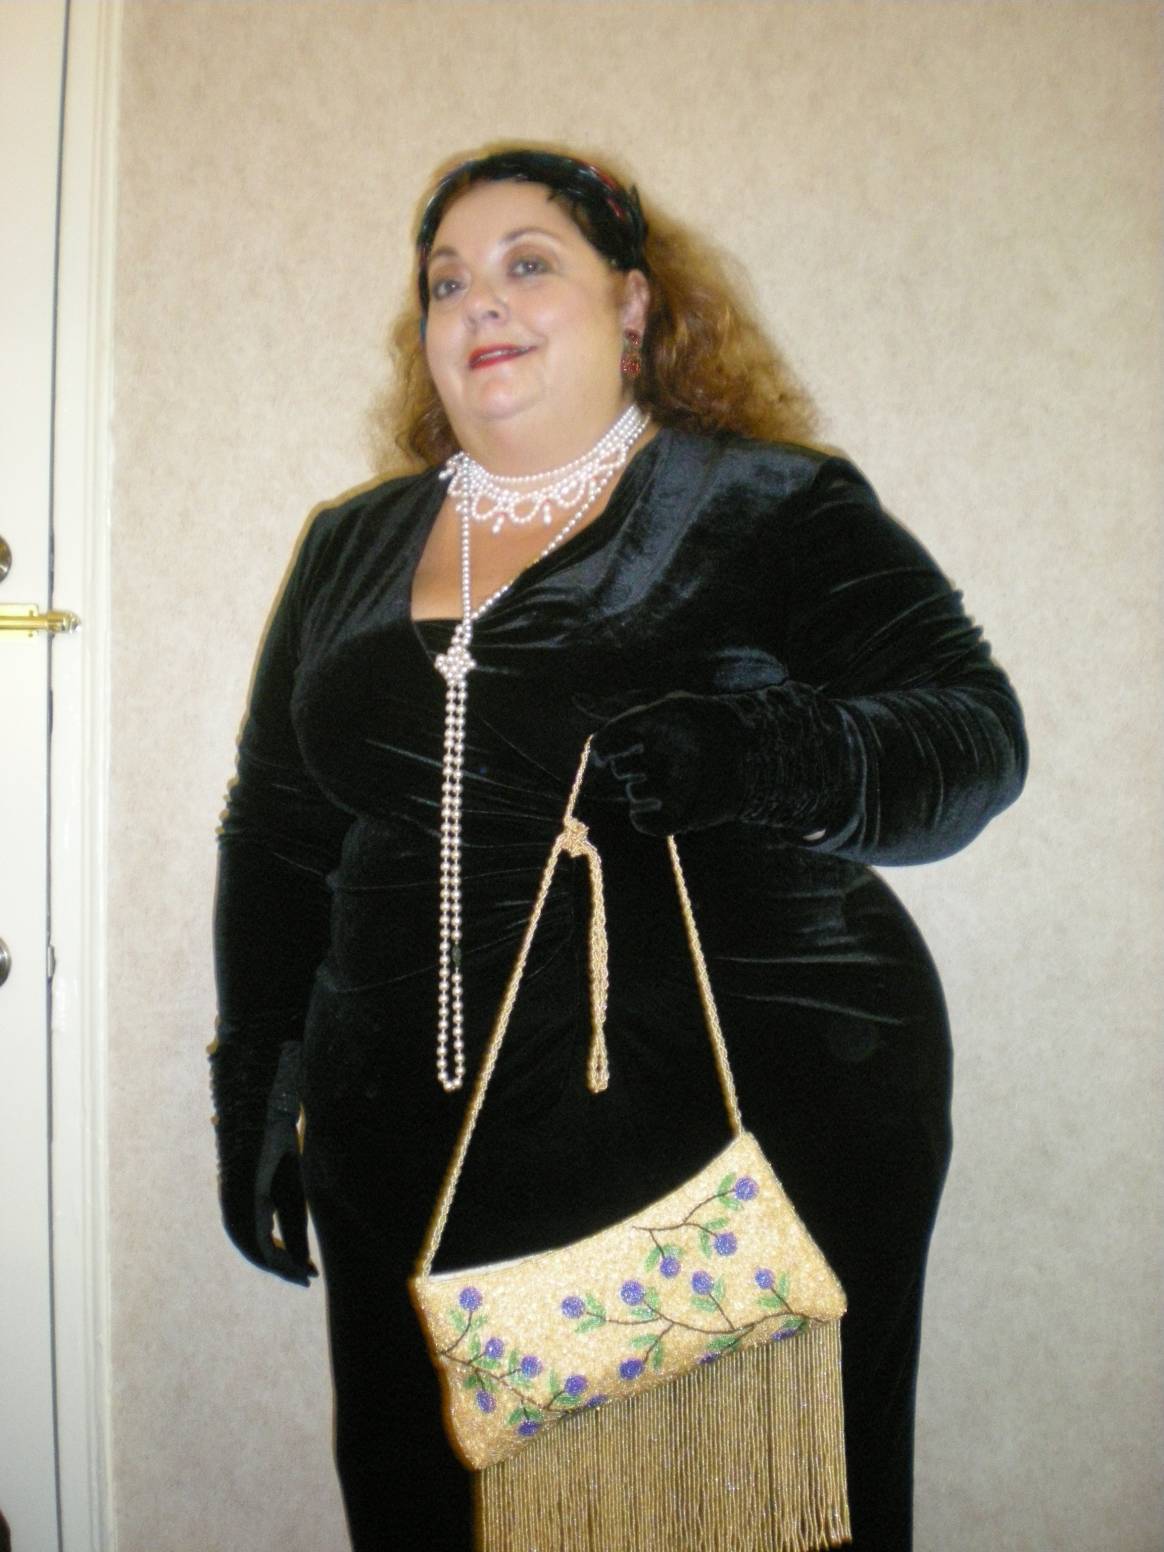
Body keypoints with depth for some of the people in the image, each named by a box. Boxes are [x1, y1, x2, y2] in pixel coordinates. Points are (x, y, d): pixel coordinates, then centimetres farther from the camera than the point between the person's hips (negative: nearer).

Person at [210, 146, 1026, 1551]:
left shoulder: (776, 509, -1)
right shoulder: (351, 550, 13)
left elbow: (976, 734, -7)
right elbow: (277, 828, 17)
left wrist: (785, 759, -27)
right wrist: (256, 1080, 14)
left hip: (757, 1148, -3)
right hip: (424, 1168, 4)